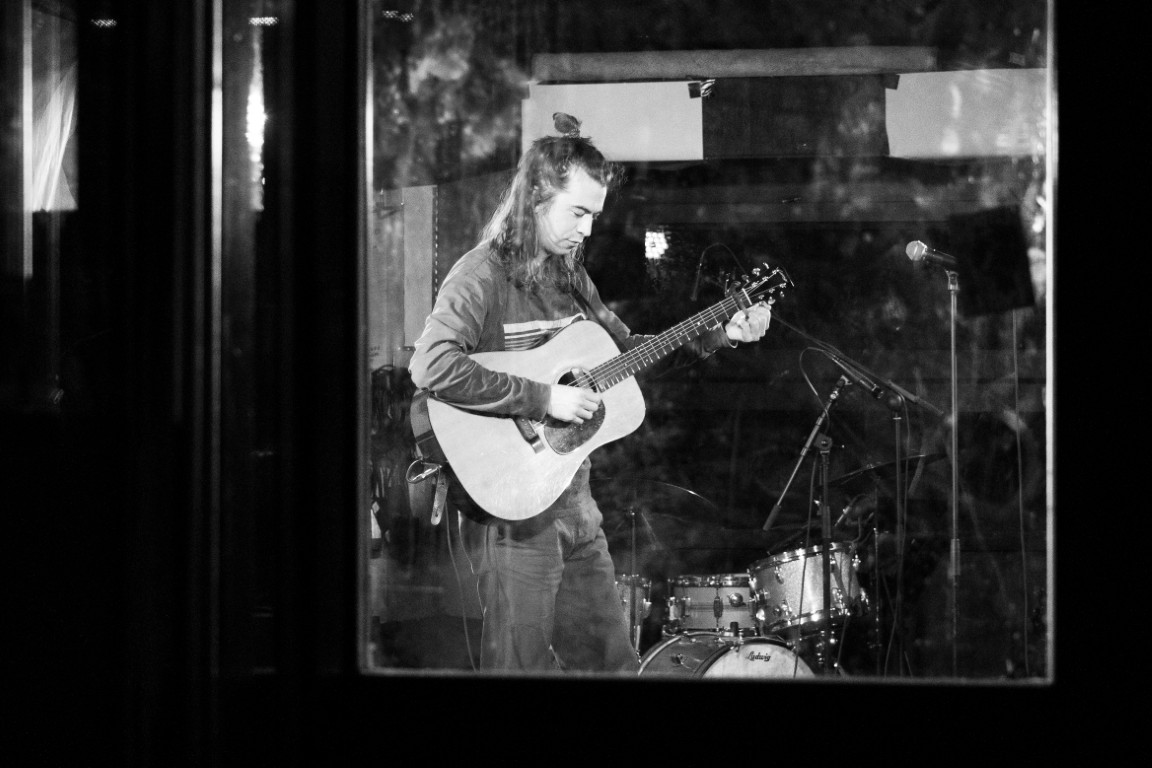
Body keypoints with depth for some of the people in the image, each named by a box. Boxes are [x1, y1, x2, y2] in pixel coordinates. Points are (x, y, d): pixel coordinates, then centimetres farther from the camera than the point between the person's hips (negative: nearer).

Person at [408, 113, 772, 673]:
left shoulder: (570, 277, 12)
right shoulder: (483, 276, -14)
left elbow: (627, 349, 25)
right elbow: (431, 366, -30)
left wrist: (719, 335, 14)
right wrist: (544, 399, -26)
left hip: (574, 505, 8)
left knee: (615, 662, 13)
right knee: (523, 666, -4)